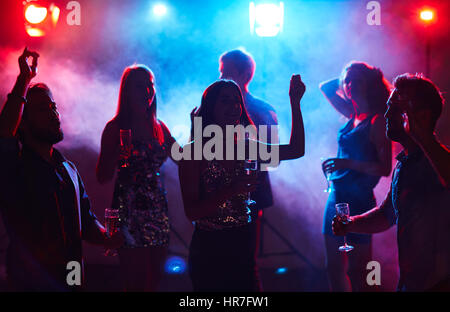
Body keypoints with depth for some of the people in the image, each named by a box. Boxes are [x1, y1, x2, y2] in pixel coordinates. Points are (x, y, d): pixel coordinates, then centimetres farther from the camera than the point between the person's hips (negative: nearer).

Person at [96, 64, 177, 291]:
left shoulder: (159, 128, 12)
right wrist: (119, 152, -23)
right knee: (136, 283, -7)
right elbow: (103, 177, -7)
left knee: (154, 281, 7)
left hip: (157, 211, 5)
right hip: (129, 212, -5)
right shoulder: (116, 128, -3)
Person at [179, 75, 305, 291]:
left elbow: (296, 150, 7)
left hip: (242, 246, 5)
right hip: (209, 250, -5)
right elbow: (192, 212, -15)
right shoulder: (193, 152, -10)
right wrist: (230, 191, -29)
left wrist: (295, 103, 1)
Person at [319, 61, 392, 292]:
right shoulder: (353, 115, 11)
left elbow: (385, 168, -15)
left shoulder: (377, 121, -11)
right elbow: (326, 88, 25)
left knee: (356, 272, 0)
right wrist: (345, 77, 13)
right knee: (334, 269, 12)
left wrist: (349, 164, -25)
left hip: (358, 200, -8)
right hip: (336, 196, 8)